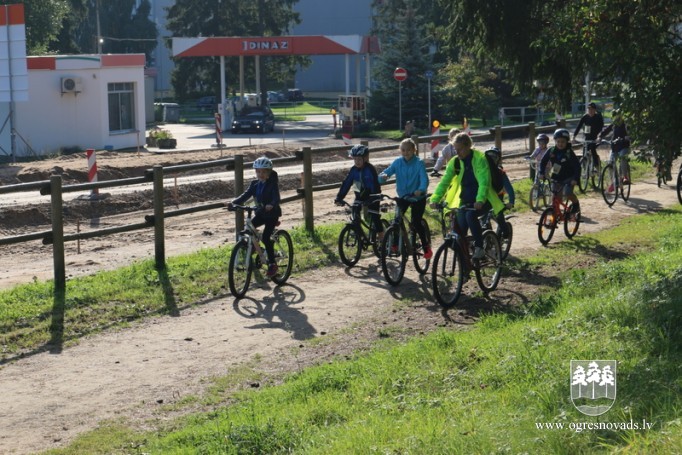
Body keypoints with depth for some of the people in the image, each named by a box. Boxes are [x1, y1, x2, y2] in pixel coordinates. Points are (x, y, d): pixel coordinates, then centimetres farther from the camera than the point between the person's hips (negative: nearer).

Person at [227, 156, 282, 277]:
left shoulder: (272, 184, -13)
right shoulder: (255, 184, 3)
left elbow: (276, 198, -28)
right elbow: (246, 195, -7)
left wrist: (271, 205, -50)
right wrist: (233, 202, -24)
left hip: (272, 214, -6)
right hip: (260, 213, 6)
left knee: (266, 237, -18)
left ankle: (272, 263, -6)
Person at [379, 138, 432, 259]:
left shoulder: (419, 163, -15)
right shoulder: (397, 162, -6)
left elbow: (424, 179, -27)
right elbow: (386, 173, -14)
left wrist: (421, 190, -48)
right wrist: (383, 176, -40)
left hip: (418, 197, -3)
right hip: (403, 196, 3)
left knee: (416, 222, -10)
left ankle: (426, 247, 7)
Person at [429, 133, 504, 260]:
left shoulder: (479, 159, -15)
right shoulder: (455, 162, -1)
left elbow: (484, 182, -26)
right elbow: (444, 181, -7)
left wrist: (480, 200, -42)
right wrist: (435, 199, -22)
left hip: (479, 201, -5)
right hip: (465, 199, 5)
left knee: (471, 215, -31)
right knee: (460, 225, -11)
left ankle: (479, 247, -19)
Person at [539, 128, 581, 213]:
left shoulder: (569, 153, -16)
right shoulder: (551, 151, -7)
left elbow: (577, 166, -16)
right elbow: (543, 161, 6)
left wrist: (575, 179, -25)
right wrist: (541, 173, -5)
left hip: (568, 178, -4)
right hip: (556, 178, 4)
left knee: (567, 193, -24)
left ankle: (576, 203, 3)